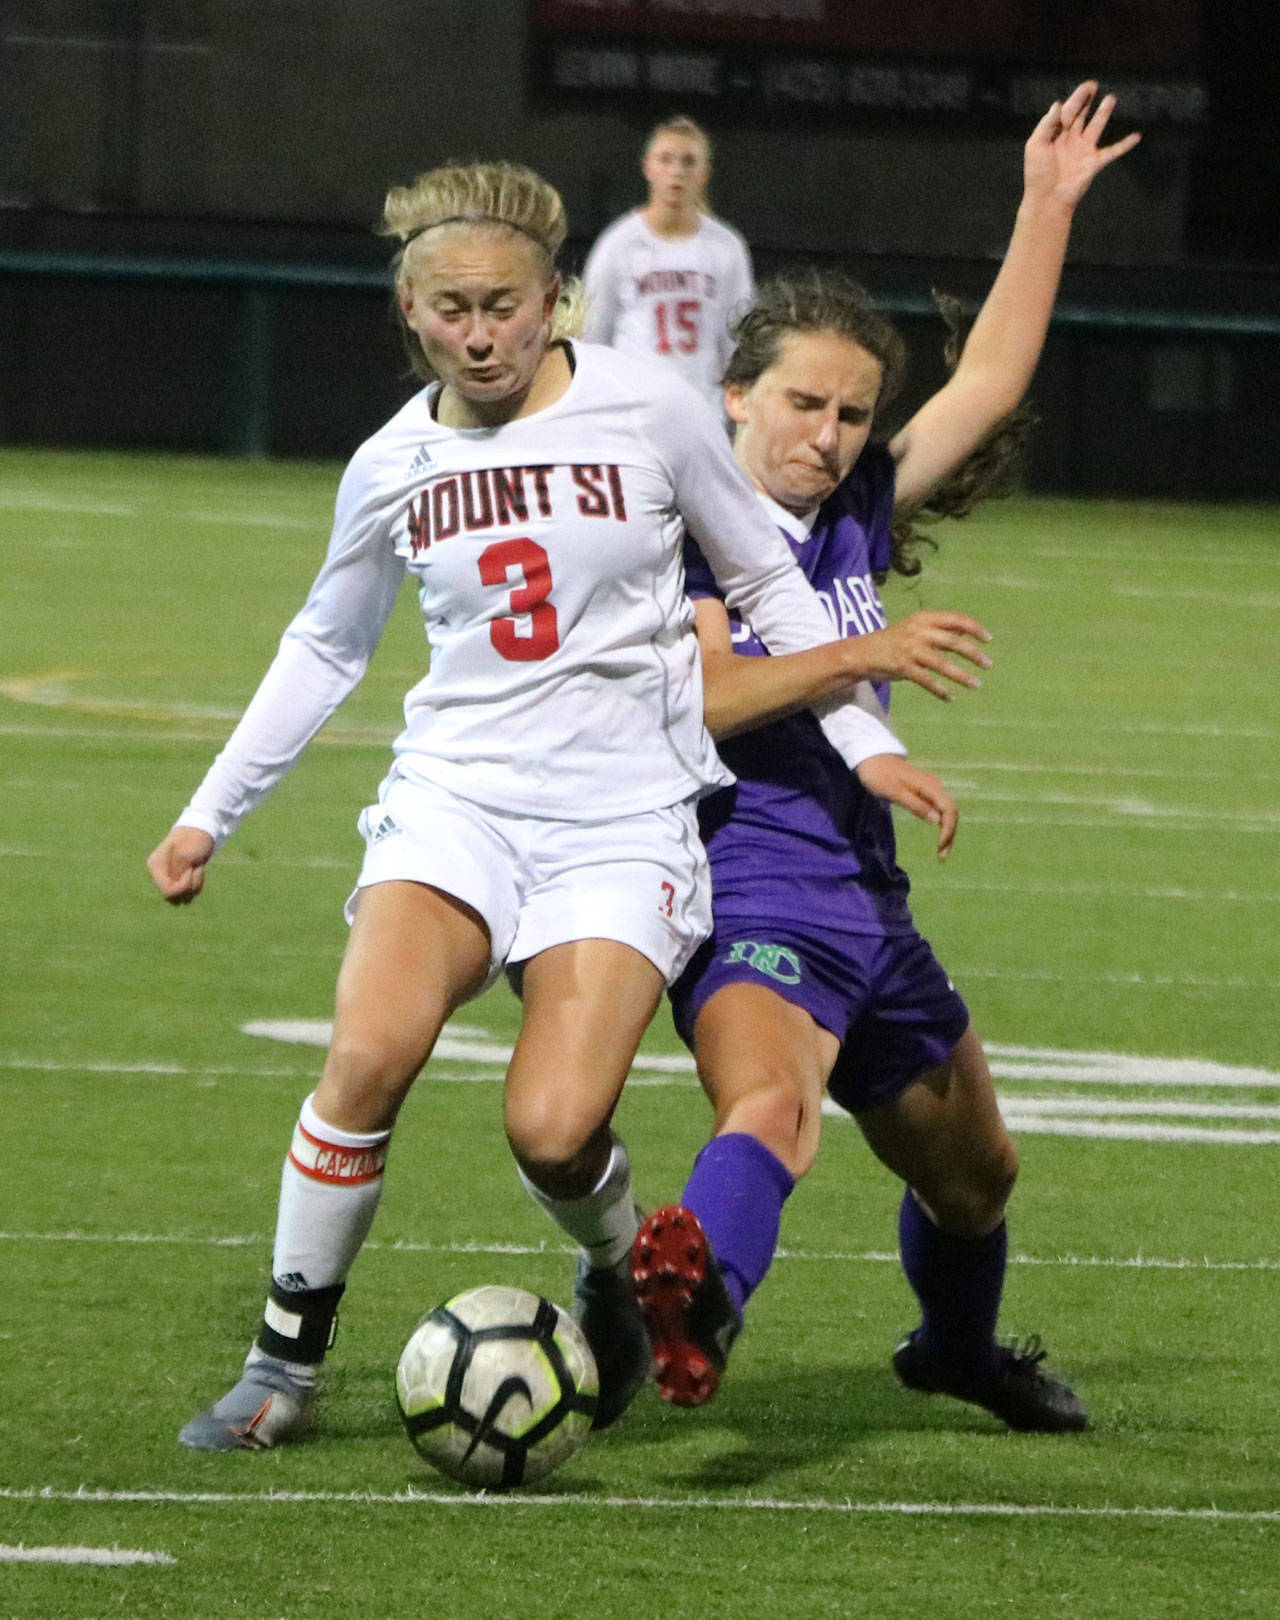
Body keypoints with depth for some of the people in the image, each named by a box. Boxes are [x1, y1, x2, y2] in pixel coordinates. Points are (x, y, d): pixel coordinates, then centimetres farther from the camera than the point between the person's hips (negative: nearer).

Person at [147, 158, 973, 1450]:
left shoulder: (650, 413, -3)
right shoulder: (393, 467, 5)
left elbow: (767, 585, 10)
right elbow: (325, 646, 22)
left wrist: (864, 742, 6)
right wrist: (211, 814, 21)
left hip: (624, 820, -2)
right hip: (455, 797, 2)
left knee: (554, 1126, -19)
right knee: (368, 1054, -25)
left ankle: (617, 1275, 17)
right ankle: (285, 1360, -9)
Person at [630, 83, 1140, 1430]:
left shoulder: (860, 513, 12)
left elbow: (989, 380, 15)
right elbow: (693, 699, -19)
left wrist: (1048, 205, 14)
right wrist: (857, 659, -25)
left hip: (870, 903, 7)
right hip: (748, 899, -7)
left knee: (974, 1174, 24)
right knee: (771, 1105, -38)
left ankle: (957, 1348, 52)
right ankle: (694, 1293, -65)